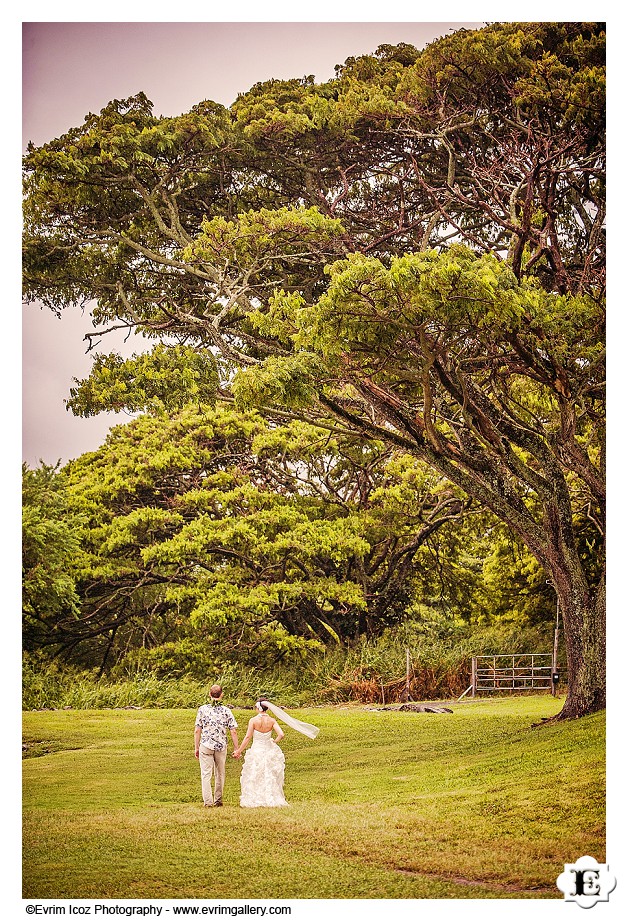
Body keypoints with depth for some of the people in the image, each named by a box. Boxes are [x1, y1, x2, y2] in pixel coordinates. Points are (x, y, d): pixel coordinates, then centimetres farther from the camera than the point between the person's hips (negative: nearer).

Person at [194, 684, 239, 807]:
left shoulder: (202, 709, -5)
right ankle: (218, 800, 23)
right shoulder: (226, 711, -3)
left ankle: (208, 801, -4)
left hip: (205, 746, -1)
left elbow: (197, 730, -3)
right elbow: (233, 732, -2)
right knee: (220, 774, 16)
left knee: (206, 774, 2)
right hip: (221, 746, 2)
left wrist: (196, 747, 7)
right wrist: (236, 749, 6)